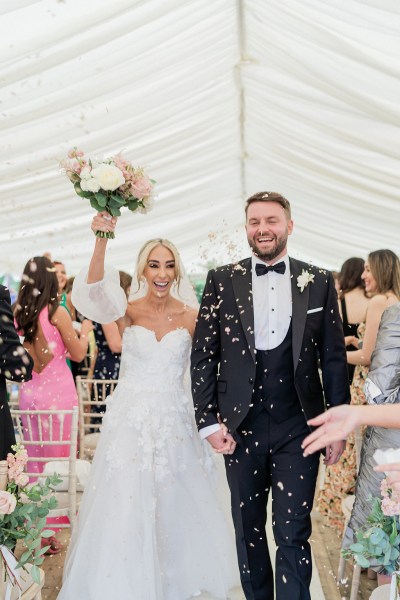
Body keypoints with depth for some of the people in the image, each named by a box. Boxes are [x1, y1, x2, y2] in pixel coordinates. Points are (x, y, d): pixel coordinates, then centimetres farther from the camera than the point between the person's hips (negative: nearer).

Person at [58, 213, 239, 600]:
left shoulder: (191, 316, 0)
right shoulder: (128, 311, -5)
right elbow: (96, 291, -25)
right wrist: (101, 242, -40)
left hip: (175, 421, 2)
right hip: (130, 419, -1)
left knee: (175, 506, 11)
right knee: (124, 507, 0)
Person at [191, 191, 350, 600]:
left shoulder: (319, 282, 2)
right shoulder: (222, 281, 1)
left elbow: (334, 358, 4)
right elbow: (202, 355, 1)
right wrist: (208, 422, -5)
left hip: (298, 427, -1)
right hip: (240, 425, 1)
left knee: (293, 533, 3)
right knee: (248, 529, 16)